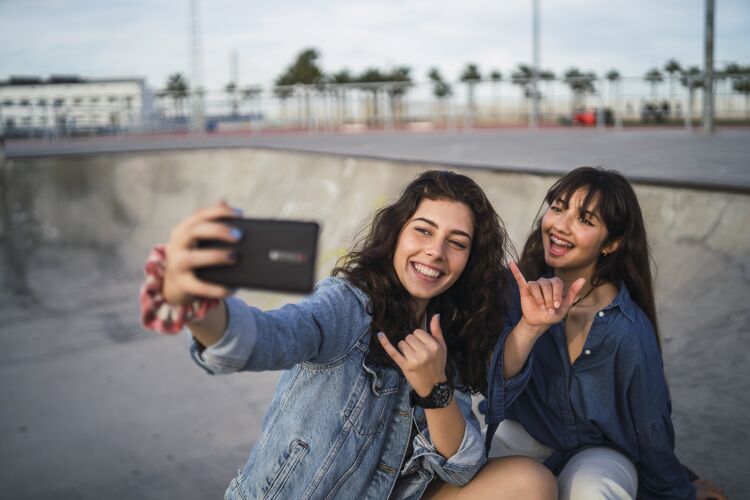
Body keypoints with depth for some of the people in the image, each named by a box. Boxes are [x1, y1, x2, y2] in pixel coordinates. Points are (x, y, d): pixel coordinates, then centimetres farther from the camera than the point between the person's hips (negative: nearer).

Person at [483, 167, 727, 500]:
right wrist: (530, 326, -42)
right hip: (526, 432, 4)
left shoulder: (628, 330, -24)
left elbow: (650, 426, -8)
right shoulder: (519, 287, -14)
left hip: (600, 450, -3)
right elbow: (500, 378, -24)